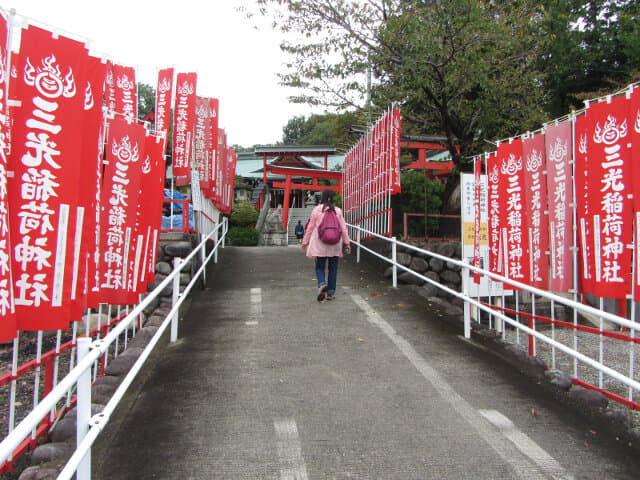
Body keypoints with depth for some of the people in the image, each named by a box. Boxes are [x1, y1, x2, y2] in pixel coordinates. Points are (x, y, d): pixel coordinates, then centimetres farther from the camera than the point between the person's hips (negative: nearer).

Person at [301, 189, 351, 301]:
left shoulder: (317, 209, -3)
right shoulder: (338, 210, 1)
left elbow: (311, 227, 2)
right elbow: (343, 228, 3)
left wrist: (305, 242, 11)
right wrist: (347, 243, 10)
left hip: (320, 244, -1)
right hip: (335, 245, 2)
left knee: (319, 267, 8)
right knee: (333, 268, 11)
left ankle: (322, 284, -18)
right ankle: (331, 292, 12)